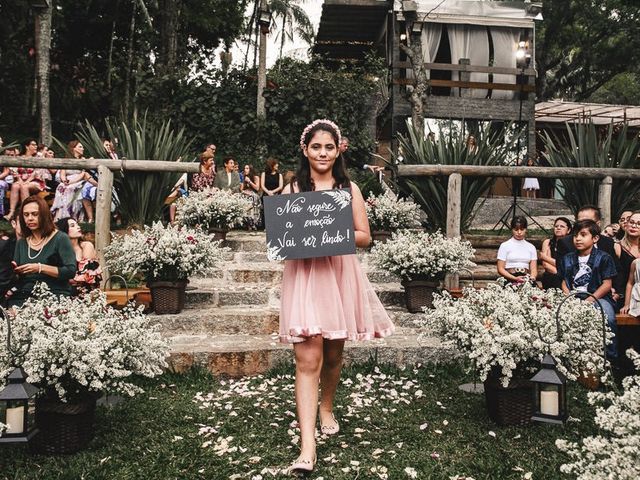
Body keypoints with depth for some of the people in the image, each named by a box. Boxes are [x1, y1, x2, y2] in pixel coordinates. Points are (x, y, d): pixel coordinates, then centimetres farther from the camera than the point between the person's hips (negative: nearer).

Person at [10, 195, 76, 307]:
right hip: (23, 296, 4)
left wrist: (40, 268, -15)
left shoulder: (60, 239, 1)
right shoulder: (21, 243, 18)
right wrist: (13, 270, -3)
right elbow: (17, 276, 20)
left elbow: (71, 271, -9)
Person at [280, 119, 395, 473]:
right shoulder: (292, 189, 7)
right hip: (303, 275, -1)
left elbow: (364, 237, 4)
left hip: (339, 274, 2)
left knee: (333, 353, 15)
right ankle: (307, 446, -8)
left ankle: (327, 408, 42)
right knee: (308, 359, -9)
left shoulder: (349, 188, 8)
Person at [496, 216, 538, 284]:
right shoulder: (504, 246, 5)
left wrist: (532, 277, -12)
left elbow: (533, 268, 10)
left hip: (526, 281, 3)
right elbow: (500, 269, 0)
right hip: (510, 280, -2)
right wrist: (515, 278, -14)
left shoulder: (531, 247, 15)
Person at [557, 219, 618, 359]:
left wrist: (590, 299, -13)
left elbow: (607, 284, -1)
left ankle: (611, 357, -14)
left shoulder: (604, 258, 4)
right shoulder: (567, 259, 17)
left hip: (598, 297, -3)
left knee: (608, 318, -34)